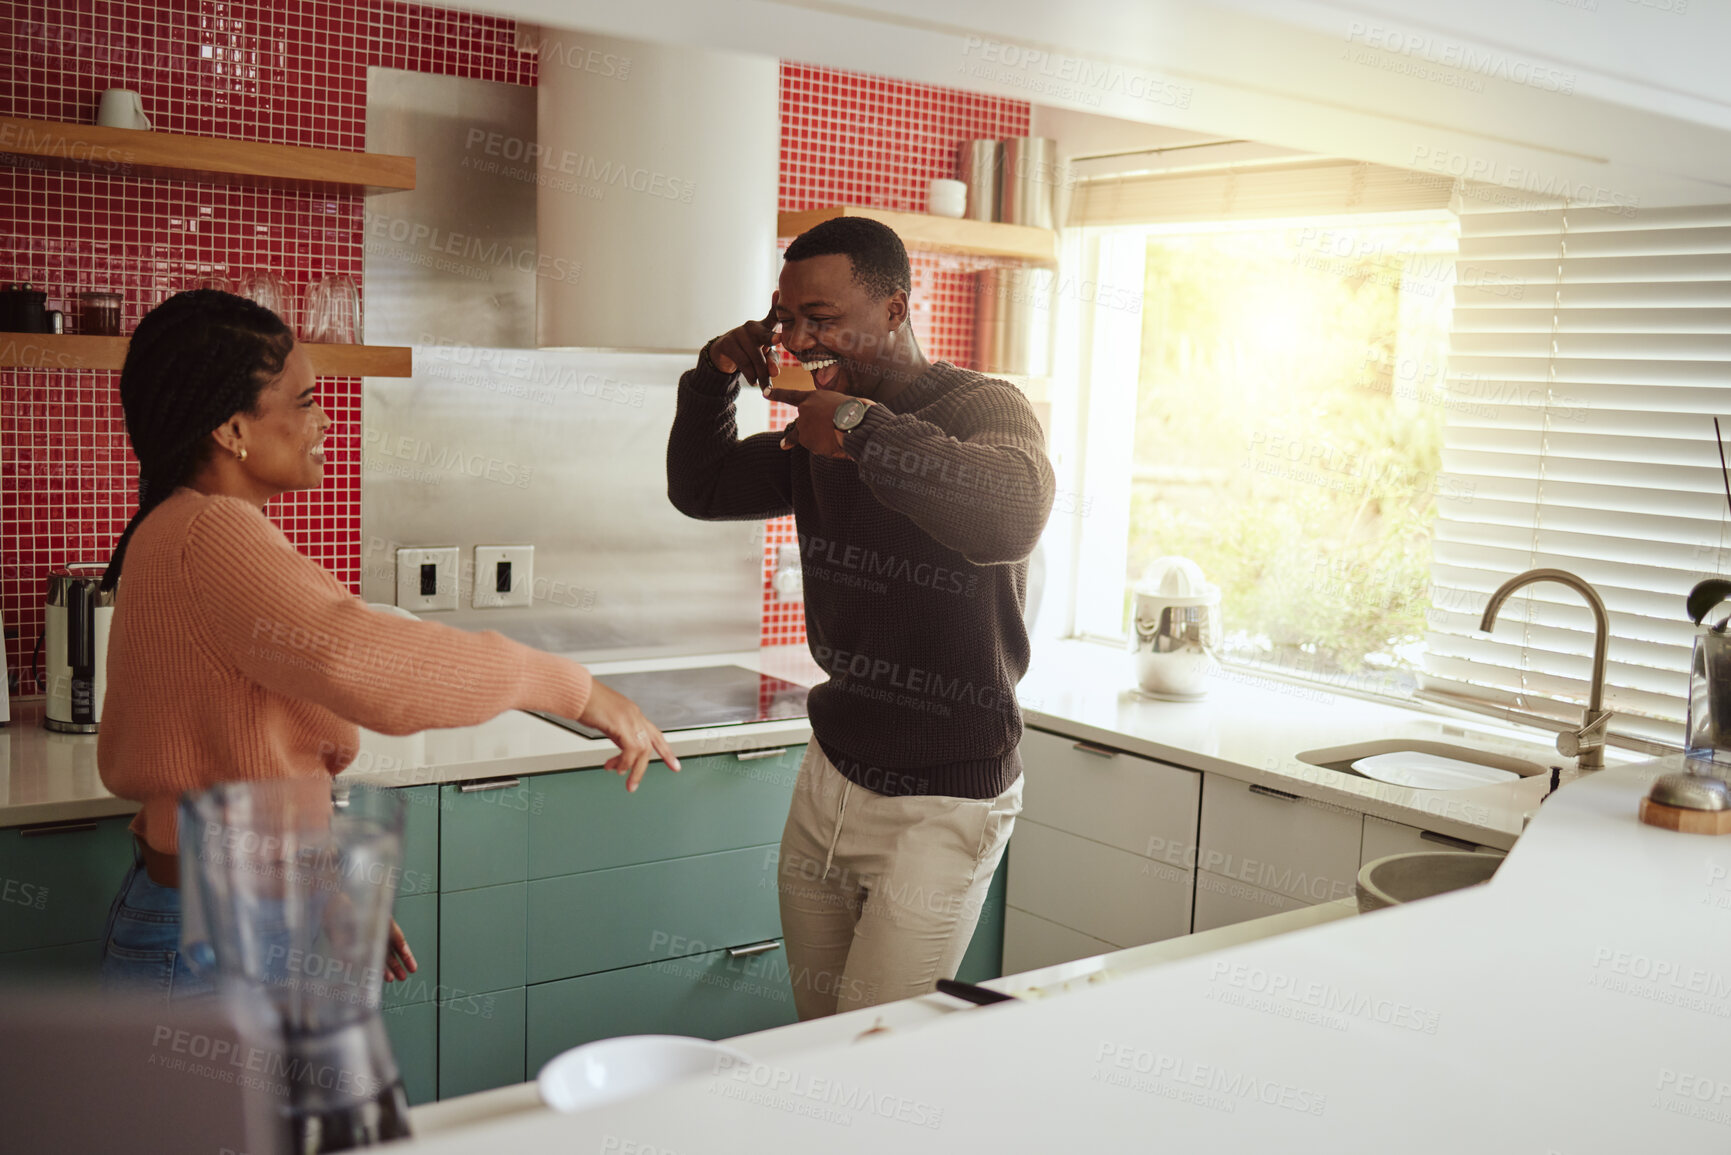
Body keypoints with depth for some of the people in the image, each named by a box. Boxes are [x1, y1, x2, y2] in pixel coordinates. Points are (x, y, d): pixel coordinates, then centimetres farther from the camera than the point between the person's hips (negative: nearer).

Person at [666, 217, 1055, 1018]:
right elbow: (700, 489, 21)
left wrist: (860, 426, -31)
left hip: (942, 804, -7)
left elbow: (1012, 515, -35)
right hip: (830, 776, 7)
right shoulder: (815, 436, 10)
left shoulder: (983, 407, -12)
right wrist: (715, 375, 4)